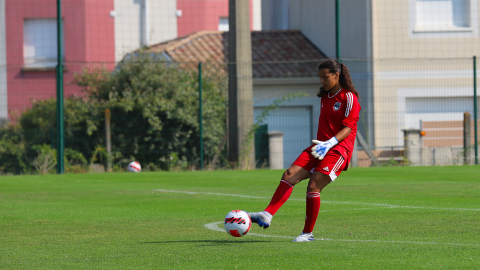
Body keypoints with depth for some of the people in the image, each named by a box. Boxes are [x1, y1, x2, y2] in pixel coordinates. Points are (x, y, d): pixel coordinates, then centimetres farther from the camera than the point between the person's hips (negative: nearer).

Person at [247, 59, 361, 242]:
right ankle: (267, 215, -22)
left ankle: (308, 233, -5)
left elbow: (348, 128, -13)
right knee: (290, 175, -12)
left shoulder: (349, 97, -7)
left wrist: (330, 143, -25)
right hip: (321, 146, 8)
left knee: (313, 186, -17)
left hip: (339, 148, -8)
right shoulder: (325, 96, 18)